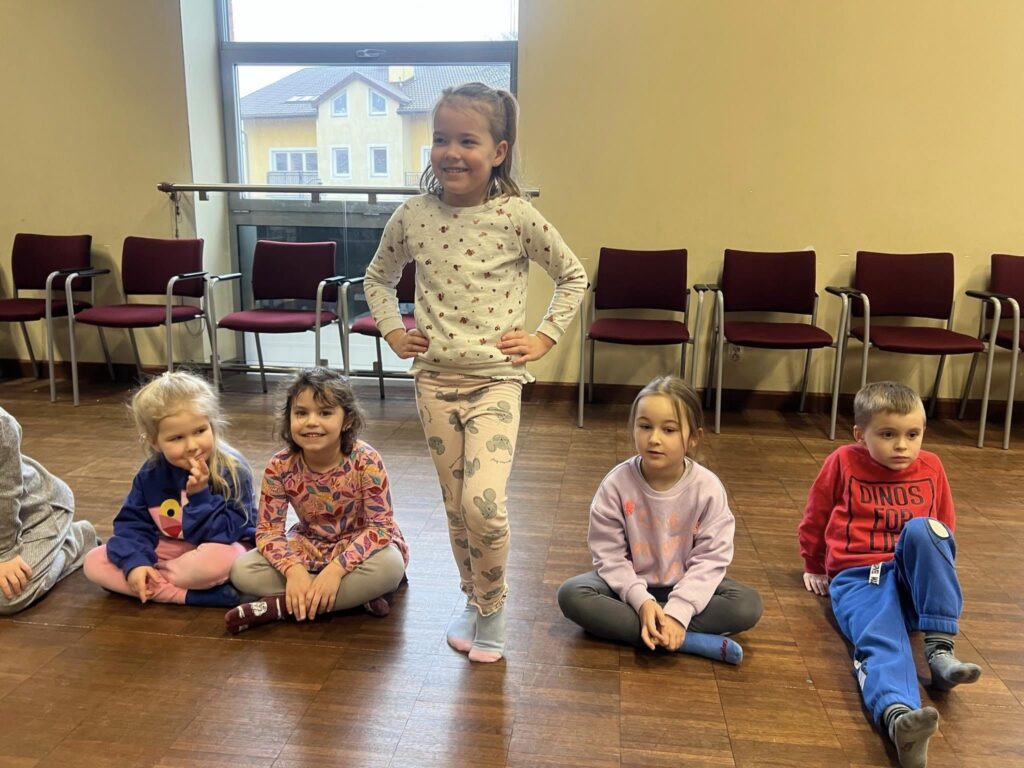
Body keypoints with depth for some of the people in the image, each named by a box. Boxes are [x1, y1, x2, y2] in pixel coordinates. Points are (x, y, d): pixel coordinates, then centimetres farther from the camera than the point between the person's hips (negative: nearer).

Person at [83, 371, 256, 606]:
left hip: (220, 547, -5)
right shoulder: (151, 473, -7)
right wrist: (135, 562, -20)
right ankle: (191, 595, -22)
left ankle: (152, 582, -12)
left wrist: (199, 495, -35)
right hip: (169, 550, 6)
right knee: (94, 562, -10)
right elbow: (131, 522, -3)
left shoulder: (232, 470, -22)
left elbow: (224, 533, -24)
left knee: (216, 561, -41)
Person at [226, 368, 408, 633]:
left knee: (390, 566, -36)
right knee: (242, 570, -18)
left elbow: (380, 526, -23)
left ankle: (277, 606, -24)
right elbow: (268, 530, -12)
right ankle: (356, 596, -20)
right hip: (310, 547, 3)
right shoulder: (280, 466, -16)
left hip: (360, 547, -3)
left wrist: (336, 569, -33)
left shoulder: (365, 461, -24)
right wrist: (293, 569, -31)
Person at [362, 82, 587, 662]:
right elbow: (378, 278, 18)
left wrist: (545, 336, -2)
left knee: (483, 502, -16)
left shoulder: (516, 217, -8)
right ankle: (473, 601, 34)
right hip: (435, 380, 3)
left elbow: (574, 277, 5)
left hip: (496, 380, -3)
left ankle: (493, 605, 12)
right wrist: (394, 332, 6)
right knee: (456, 506, 11)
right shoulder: (413, 217, 0)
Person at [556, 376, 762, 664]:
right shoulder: (616, 483, -17)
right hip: (630, 584, 1)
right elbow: (609, 553, -14)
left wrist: (678, 611, -27)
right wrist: (641, 600, -28)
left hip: (684, 586, 0)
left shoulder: (708, 487, -17)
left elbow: (711, 557, -16)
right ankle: (689, 640, -28)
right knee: (571, 594, -27)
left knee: (748, 605, -23)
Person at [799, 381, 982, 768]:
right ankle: (898, 715, -64)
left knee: (921, 528, -30)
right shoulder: (843, 463, 5)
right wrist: (815, 568, 25)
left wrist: (940, 572, 24)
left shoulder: (931, 467, 13)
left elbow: (944, 528, 28)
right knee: (881, 641, -34)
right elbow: (815, 520, 17)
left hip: (912, 578, 3)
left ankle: (940, 649, -31)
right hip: (857, 579, -2)